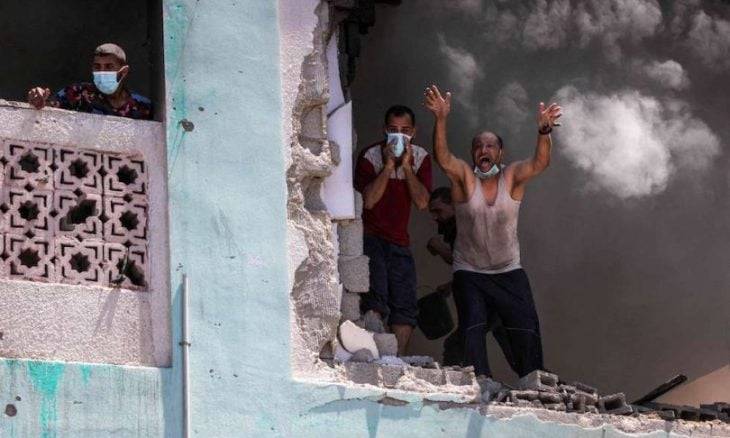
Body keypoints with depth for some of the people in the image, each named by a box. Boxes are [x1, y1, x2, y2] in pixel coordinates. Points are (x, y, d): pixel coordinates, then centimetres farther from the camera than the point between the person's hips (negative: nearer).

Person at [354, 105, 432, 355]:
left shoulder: (420, 158, 3)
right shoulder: (371, 156, -8)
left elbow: (422, 202, -8)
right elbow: (368, 200, -19)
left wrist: (406, 166, -16)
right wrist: (388, 166, -21)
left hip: (399, 241, 5)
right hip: (370, 238, -5)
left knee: (405, 307, 1)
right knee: (376, 301, -20)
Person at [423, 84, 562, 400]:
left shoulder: (512, 178, -3)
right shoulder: (463, 177, -6)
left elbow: (540, 163, -22)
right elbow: (442, 157, -25)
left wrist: (544, 130, -43)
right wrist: (440, 119, -43)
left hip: (509, 271, 1)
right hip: (469, 272, -1)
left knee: (526, 329, -7)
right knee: (473, 325, -20)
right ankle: (482, 380, -29)